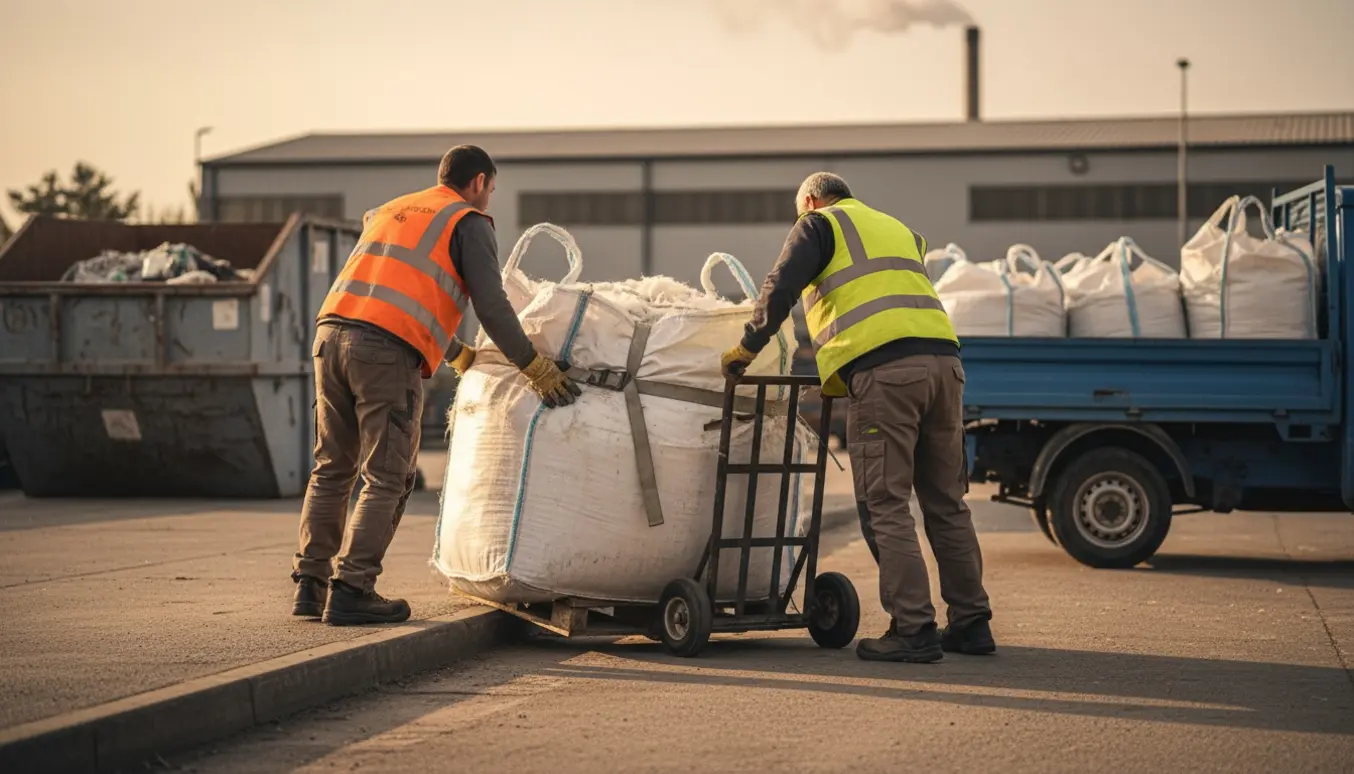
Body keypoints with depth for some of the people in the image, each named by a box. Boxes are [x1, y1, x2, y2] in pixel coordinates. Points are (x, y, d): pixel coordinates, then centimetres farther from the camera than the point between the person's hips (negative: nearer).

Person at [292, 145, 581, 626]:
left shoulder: (389, 212, 32)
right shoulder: (469, 222, 10)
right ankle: (350, 590, -5)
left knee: (332, 469, 15)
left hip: (331, 332, 7)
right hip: (388, 350, -7)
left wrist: (459, 355, 45)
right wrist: (536, 368, 5)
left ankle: (310, 584, 15)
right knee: (387, 478, -1)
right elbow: (491, 305, -2)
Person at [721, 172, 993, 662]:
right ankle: (971, 623, 16)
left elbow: (781, 288, 0)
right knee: (945, 502, 13)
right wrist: (839, 380, 36)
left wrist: (748, 348, 10)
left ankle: (914, 630, -8)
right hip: (942, 359, 7)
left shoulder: (820, 224, 13)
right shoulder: (899, 230, 34)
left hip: (883, 371, -7)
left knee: (885, 506, -4)